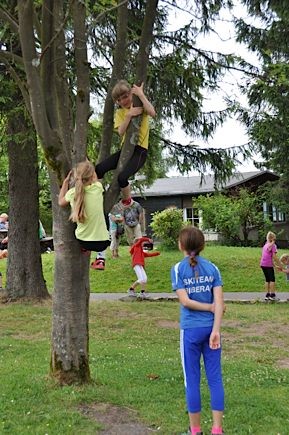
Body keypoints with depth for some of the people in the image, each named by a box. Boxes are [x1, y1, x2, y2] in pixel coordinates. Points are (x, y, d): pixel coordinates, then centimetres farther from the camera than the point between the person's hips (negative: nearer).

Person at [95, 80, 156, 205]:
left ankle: (127, 203, -1)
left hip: (140, 150, -5)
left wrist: (141, 94, -19)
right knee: (99, 169, -17)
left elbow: (152, 113, -23)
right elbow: (121, 132, -7)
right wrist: (129, 115, -18)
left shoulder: (140, 104, 2)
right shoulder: (119, 113, 11)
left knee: (122, 177, -27)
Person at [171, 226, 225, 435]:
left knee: (192, 380, 8)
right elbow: (219, 302, -7)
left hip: (191, 329, -2)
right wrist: (216, 330, -11)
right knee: (215, 378, 9)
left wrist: (211, 307, -3)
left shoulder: (178, 269, -5)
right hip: (211, 328, 3)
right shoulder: (212, 268, 2)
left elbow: (185, 301, -13)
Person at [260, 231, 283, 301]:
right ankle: (272, 295, 1)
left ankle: (267, 295, 14)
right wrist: (280, 265, -7)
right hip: (269, 265, -7)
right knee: (272, 279, 2)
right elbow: (274, 257, -13)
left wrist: (274, 264, 21)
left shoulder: (265, 245, 17)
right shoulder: (273, 245, -5)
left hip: (262, 264, 7)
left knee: (267, 279, 13)